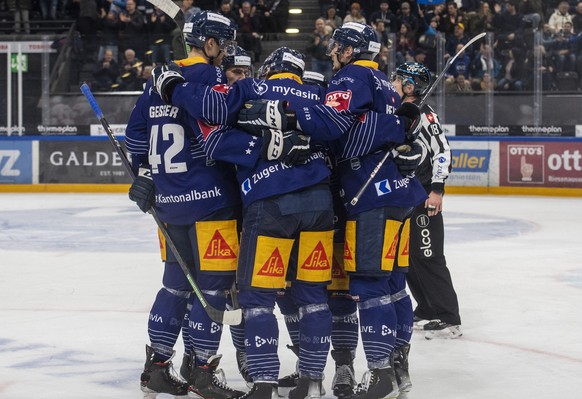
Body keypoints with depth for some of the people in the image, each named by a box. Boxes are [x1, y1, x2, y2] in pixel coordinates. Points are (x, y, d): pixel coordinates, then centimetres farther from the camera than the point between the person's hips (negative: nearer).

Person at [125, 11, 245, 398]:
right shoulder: (209, 77, -12)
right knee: (213, 282, -2)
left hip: (169, 201, 8)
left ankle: (156, 366, 19)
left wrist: (145, 174, 23)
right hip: (208, 198, -8)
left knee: (177, 280, 16)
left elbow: (137, 133, 17)